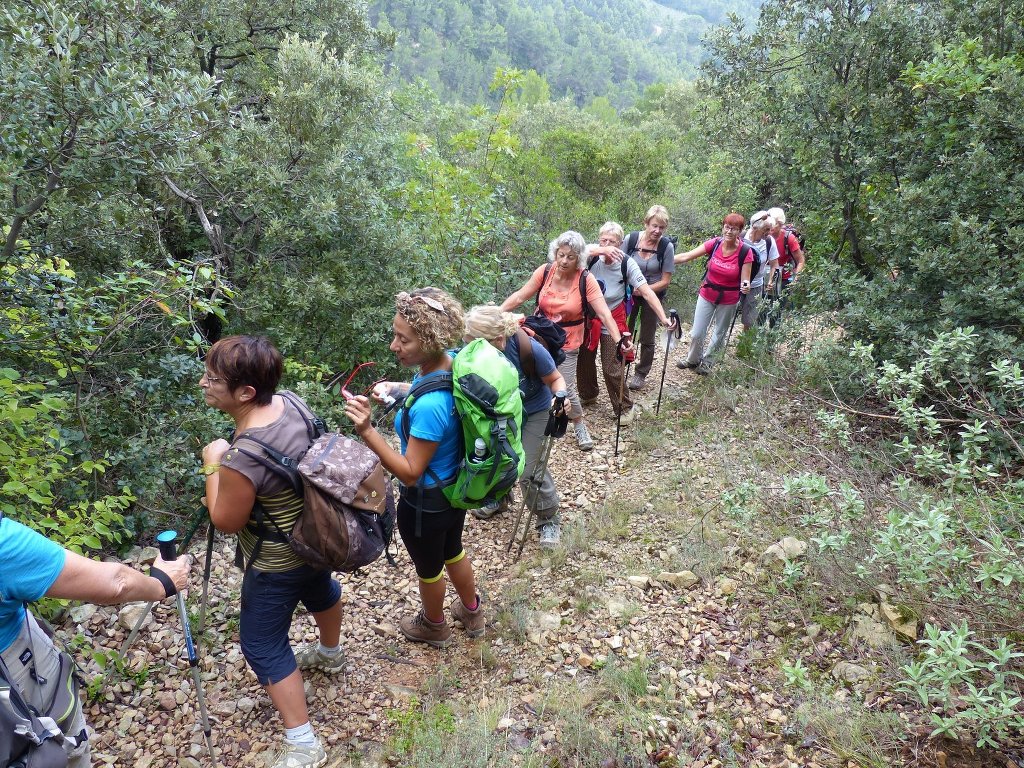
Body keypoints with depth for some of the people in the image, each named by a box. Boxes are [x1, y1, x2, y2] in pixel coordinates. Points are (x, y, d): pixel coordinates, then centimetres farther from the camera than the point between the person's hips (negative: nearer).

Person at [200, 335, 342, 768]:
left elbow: (226, 522, -20)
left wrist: (213, 464, -11)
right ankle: (330, 653, 64)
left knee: (262, 646, 10)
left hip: (277, 565, -8)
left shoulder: (243, 456, -38)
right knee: (319, 588, 34)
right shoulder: (293, 401, -14)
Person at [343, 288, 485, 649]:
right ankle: (471, 612, 58)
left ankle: (433, 626, 54)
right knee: (453, 552, 33)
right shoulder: (453, 363, -14)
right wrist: (401, 390, -2)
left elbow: (410, 473, -29)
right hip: (455, 488, 7)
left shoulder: (429, 406, -40)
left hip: (425, 503, -7)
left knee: (428, 567, 24)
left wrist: (367, 431, -37)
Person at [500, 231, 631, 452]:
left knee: (565, 387, -3)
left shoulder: (586, 280, -17)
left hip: (567, 342, -2)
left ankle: (579, 425, 24)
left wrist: (618, 339, -33)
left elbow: (604, 313, -21)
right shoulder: (544, 272, -10)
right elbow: (519, 297, -5)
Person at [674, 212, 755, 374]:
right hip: (707, 294, 1)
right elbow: (686, 256, -14)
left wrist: (745, 287, -38)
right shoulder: (714, 244, -14)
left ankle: (707, 362, 42)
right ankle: (692, 359, 36)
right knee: (697, 333, 7)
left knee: (719, 334, 17)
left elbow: (745, 280, -15)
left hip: (728, 300, -1)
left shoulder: (745, 252, -19)